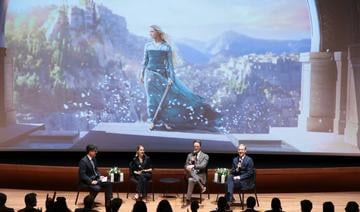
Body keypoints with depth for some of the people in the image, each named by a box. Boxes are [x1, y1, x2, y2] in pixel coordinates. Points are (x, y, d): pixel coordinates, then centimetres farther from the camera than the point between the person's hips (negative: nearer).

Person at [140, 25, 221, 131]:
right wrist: (142, 74, 11)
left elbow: (170, 63, -3)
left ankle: (166, 121, 8)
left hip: (162, 74, -1)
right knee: (152, 98, 1)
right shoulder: (147, 45, 5)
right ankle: (152, 121, 10)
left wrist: (170, 77, -10)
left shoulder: (166, 47, -2)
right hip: (150, 74, 1)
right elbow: (145, 61, 12)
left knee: (167, 96, -4)